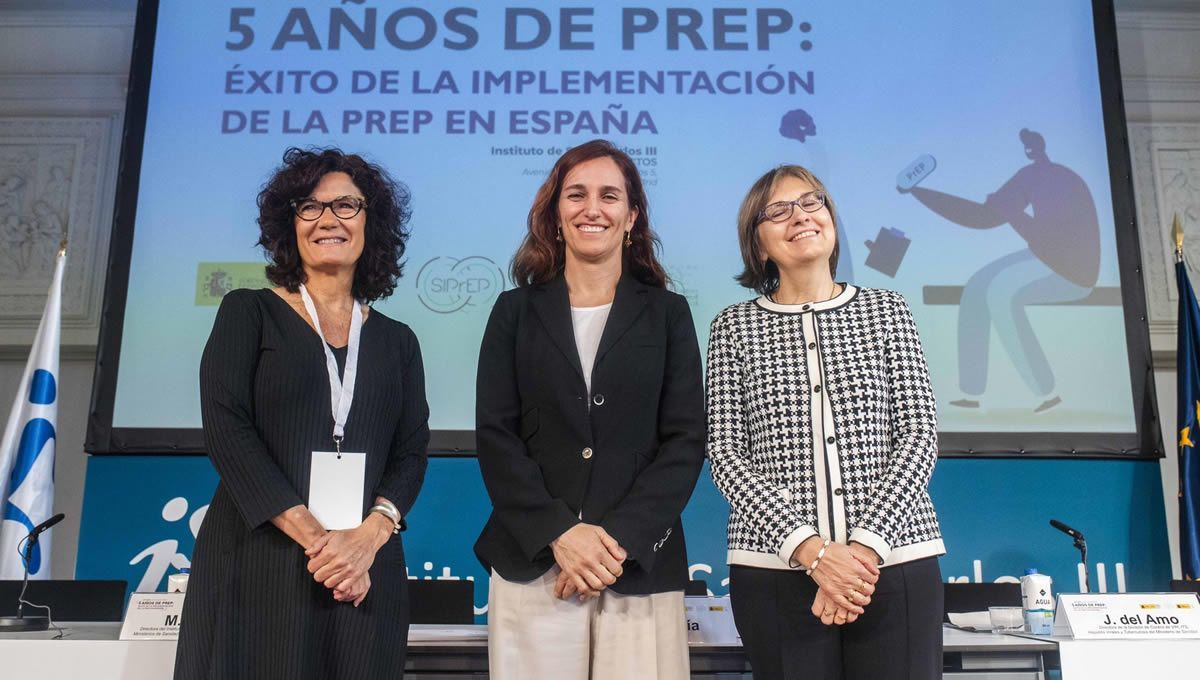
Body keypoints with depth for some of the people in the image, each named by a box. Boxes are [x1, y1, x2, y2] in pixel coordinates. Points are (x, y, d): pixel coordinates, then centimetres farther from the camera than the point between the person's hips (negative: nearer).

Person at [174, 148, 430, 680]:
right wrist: (313, 535, -15)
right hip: (257, 564, -2)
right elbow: (225, 430, -7)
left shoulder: (396, 341, 11)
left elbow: (411, 454, 4)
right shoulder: (249, 312, 4)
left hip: (362, 574, 2)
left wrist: (368, 537, -14)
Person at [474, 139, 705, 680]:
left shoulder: (668, 313, 7)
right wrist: (559, 532, -11)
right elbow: (495, 434, 0)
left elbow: (685, 440, 0)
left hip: (641, 568, 0)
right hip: (532, 563, 0)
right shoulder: (517, 310, 7)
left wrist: (621, 537, -11)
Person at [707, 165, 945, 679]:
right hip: (775, 569, -1)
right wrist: (809, 548, -13)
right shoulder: (734, 326, 5)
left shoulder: (887, 312, 9)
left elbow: (919, 435, 2)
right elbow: (724, 451, -1)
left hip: (895, 562, 1)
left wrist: (866, 545, -11)